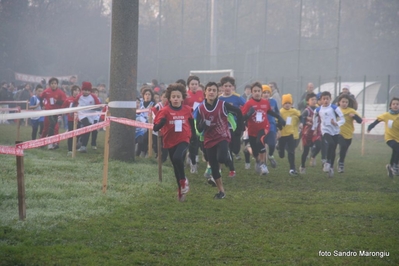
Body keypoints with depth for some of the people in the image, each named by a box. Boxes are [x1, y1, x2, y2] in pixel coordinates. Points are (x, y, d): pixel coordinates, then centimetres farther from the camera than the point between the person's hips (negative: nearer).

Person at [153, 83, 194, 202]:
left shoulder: (187, 110, -2)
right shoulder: (165, 111, -8)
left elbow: (191, 123, 17)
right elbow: (155, 127, -13)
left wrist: (194, 136, 23)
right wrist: (161, 122, -33)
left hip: (183, 140, -2)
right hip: (170, 142, 2)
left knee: (177, 158, -30)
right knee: (176, 167, 13)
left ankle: (183, 180, -6)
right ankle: (181, 190, 30)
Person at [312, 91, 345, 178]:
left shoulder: (334, 108, -3)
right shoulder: (318, 110, 4)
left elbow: (342, 119, -5)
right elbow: (315, 119, 23)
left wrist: (337, 123, -22)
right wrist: (314, 128, 24)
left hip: (335, 131, 1)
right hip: (325, 131, -1)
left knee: (333, 150, 8)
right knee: (330, 144, -29)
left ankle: (331, 167, 23)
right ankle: (327, 163, -19)